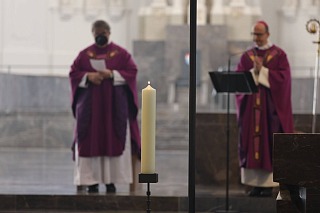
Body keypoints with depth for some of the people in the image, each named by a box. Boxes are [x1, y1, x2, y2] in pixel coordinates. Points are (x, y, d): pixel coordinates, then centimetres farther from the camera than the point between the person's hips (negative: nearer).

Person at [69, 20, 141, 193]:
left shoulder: (121, 53, 4)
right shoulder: (84, 54, 8)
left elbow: (132, 72, -1)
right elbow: (73, 73, 6)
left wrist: (113, 74, -15)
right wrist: (88, 76, -13)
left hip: (115, 105, -1)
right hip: (90, 105, 1)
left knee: (114, 141, -3)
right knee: (90, 141, -4)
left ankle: (111, 180, 2)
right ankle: (91, 181, -1)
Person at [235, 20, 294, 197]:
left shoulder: (279, 55, 3)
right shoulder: (246, 56, 12)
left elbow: (283, 78, -8)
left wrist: (262, 71, -12)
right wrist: (253, 71, -13)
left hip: (271, 107, -3)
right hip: (250, 107, 3)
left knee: (270, 142, -5)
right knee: (251, 142, -1)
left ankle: (269, 184, -4)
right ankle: (255, 184, 2)